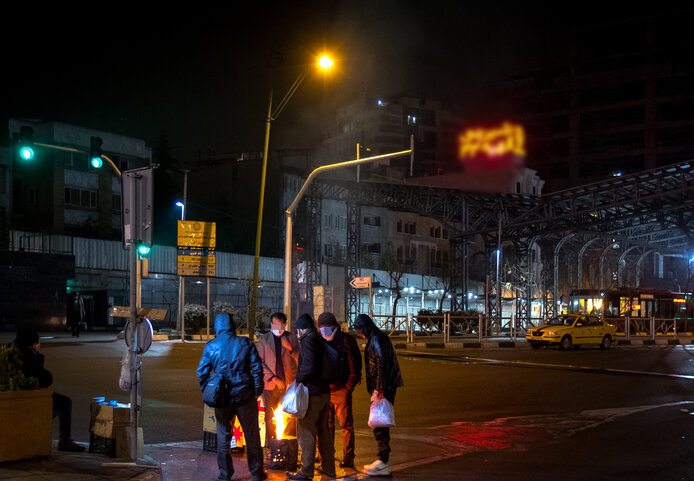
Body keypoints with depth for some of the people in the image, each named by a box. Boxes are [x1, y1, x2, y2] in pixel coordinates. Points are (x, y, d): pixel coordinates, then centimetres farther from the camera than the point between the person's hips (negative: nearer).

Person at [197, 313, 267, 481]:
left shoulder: (211, 346, -1)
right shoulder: (245, 343, -2)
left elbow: (202, 372, 0)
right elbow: (257, 368, -4)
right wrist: (258, 390, 5)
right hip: (245, 395, 0)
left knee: (223, 437, 12)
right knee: (252, 435, 11)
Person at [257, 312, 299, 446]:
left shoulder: (291, 337, 9)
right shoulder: (263, 339, 7)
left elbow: (300, 359, 6)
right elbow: (260, 363, 2)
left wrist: (290, 348, -12)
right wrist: (272, 377, -9)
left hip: (288, 384, 0)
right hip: (270, 384, 0)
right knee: (270, 419, 1)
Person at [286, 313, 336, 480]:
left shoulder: (308, 340, -14)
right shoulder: (320, 340, 11)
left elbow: (309, 366, -25)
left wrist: (299, 378, -10)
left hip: (312, 393, -9)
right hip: (325, 391, 9)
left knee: (306, 432, -1)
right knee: (323, 430, 18)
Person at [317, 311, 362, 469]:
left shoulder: (346, 340, -2)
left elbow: (355, 364, -4)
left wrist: (349, 386, -8)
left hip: (341, 389, -4)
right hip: (323, 390, 5)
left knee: (346, 424, -2)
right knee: (326, 424, 8)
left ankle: (348, 458, 4)